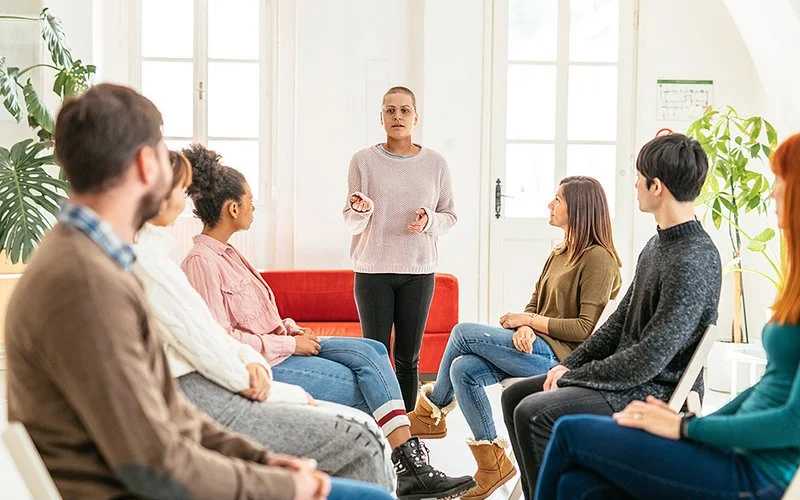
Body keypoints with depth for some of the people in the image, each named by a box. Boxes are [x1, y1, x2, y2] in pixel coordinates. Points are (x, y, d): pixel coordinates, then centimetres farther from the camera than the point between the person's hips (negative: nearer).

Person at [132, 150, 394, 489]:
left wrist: (250, 360, 0)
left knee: (360, 424, 8)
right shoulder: (145, 260, -17)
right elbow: (198, 343, -16)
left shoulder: (151, 252, 15)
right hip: (207, 408, -11)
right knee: (360, 440, -13)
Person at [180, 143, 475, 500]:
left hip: (276, 346, 9)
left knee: (371, 350, -9)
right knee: (363, 385, -13)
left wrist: (288, 328, 4)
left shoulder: (225, 253, 14)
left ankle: (411, 467, -15)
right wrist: (289, 343, -15)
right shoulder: (201, 262, -16)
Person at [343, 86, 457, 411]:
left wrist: (429, 220, -11)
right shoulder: (363, 161, 1)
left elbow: (450, 215, 10)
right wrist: (360, 210, -20)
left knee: (408, 358, 6)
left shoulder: (435, 163, 5)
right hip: (373, 270, -1)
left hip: (418, 271, 1)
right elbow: (352, 225, 3)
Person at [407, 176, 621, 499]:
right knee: (463, 369, -15)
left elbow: (587, 328, -16)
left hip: (560, 354, -8)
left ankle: (433, 410, 9)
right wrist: (524, 328, -10)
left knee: (463, 333, -15)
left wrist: (530, 321, -12)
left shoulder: (598, 258, -11)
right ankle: (492, 464, -9)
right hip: (537, 346, 8)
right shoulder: (560, 254, 18)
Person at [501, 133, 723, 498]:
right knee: (515, 396, 8)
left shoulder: (694, 262, -24)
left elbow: (649, 358, -25)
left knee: (533, 413, -23)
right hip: (627, 374, 10)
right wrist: (569, 365, 5)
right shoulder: (659, 243, 8)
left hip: (656, 392, -10)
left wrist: (574, 376, -15)